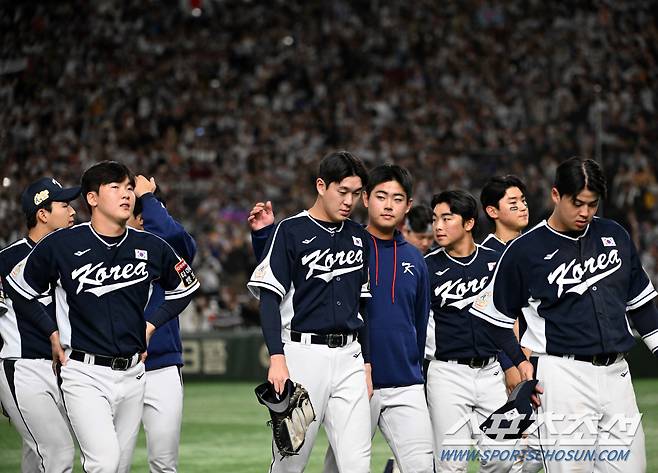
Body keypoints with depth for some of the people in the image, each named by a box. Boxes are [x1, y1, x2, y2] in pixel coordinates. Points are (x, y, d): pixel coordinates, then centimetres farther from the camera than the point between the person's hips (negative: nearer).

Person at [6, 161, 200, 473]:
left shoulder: (151, 248, 3)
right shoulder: (61, 245, -6)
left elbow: (185, 287, 21)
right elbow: (19, 289, 7)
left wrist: (152, 325, 12)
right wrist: (53, 334, 4)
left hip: (132, 374, 4)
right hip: (84, 374, -4)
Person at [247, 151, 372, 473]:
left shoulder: (358, 237, 13)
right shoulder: (290, 232, -3)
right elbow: (269, 298, -7)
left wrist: (367, 363, 15)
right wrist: (277, 358, -17)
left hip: (349, 357, 4)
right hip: (303, 353, -4)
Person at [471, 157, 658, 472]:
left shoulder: (614, 235, 11)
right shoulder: (525, 251, -3)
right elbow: (496, 316, 5)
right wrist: (519, 362, -4)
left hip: (616, 373, 5)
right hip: (563, 374, -5)